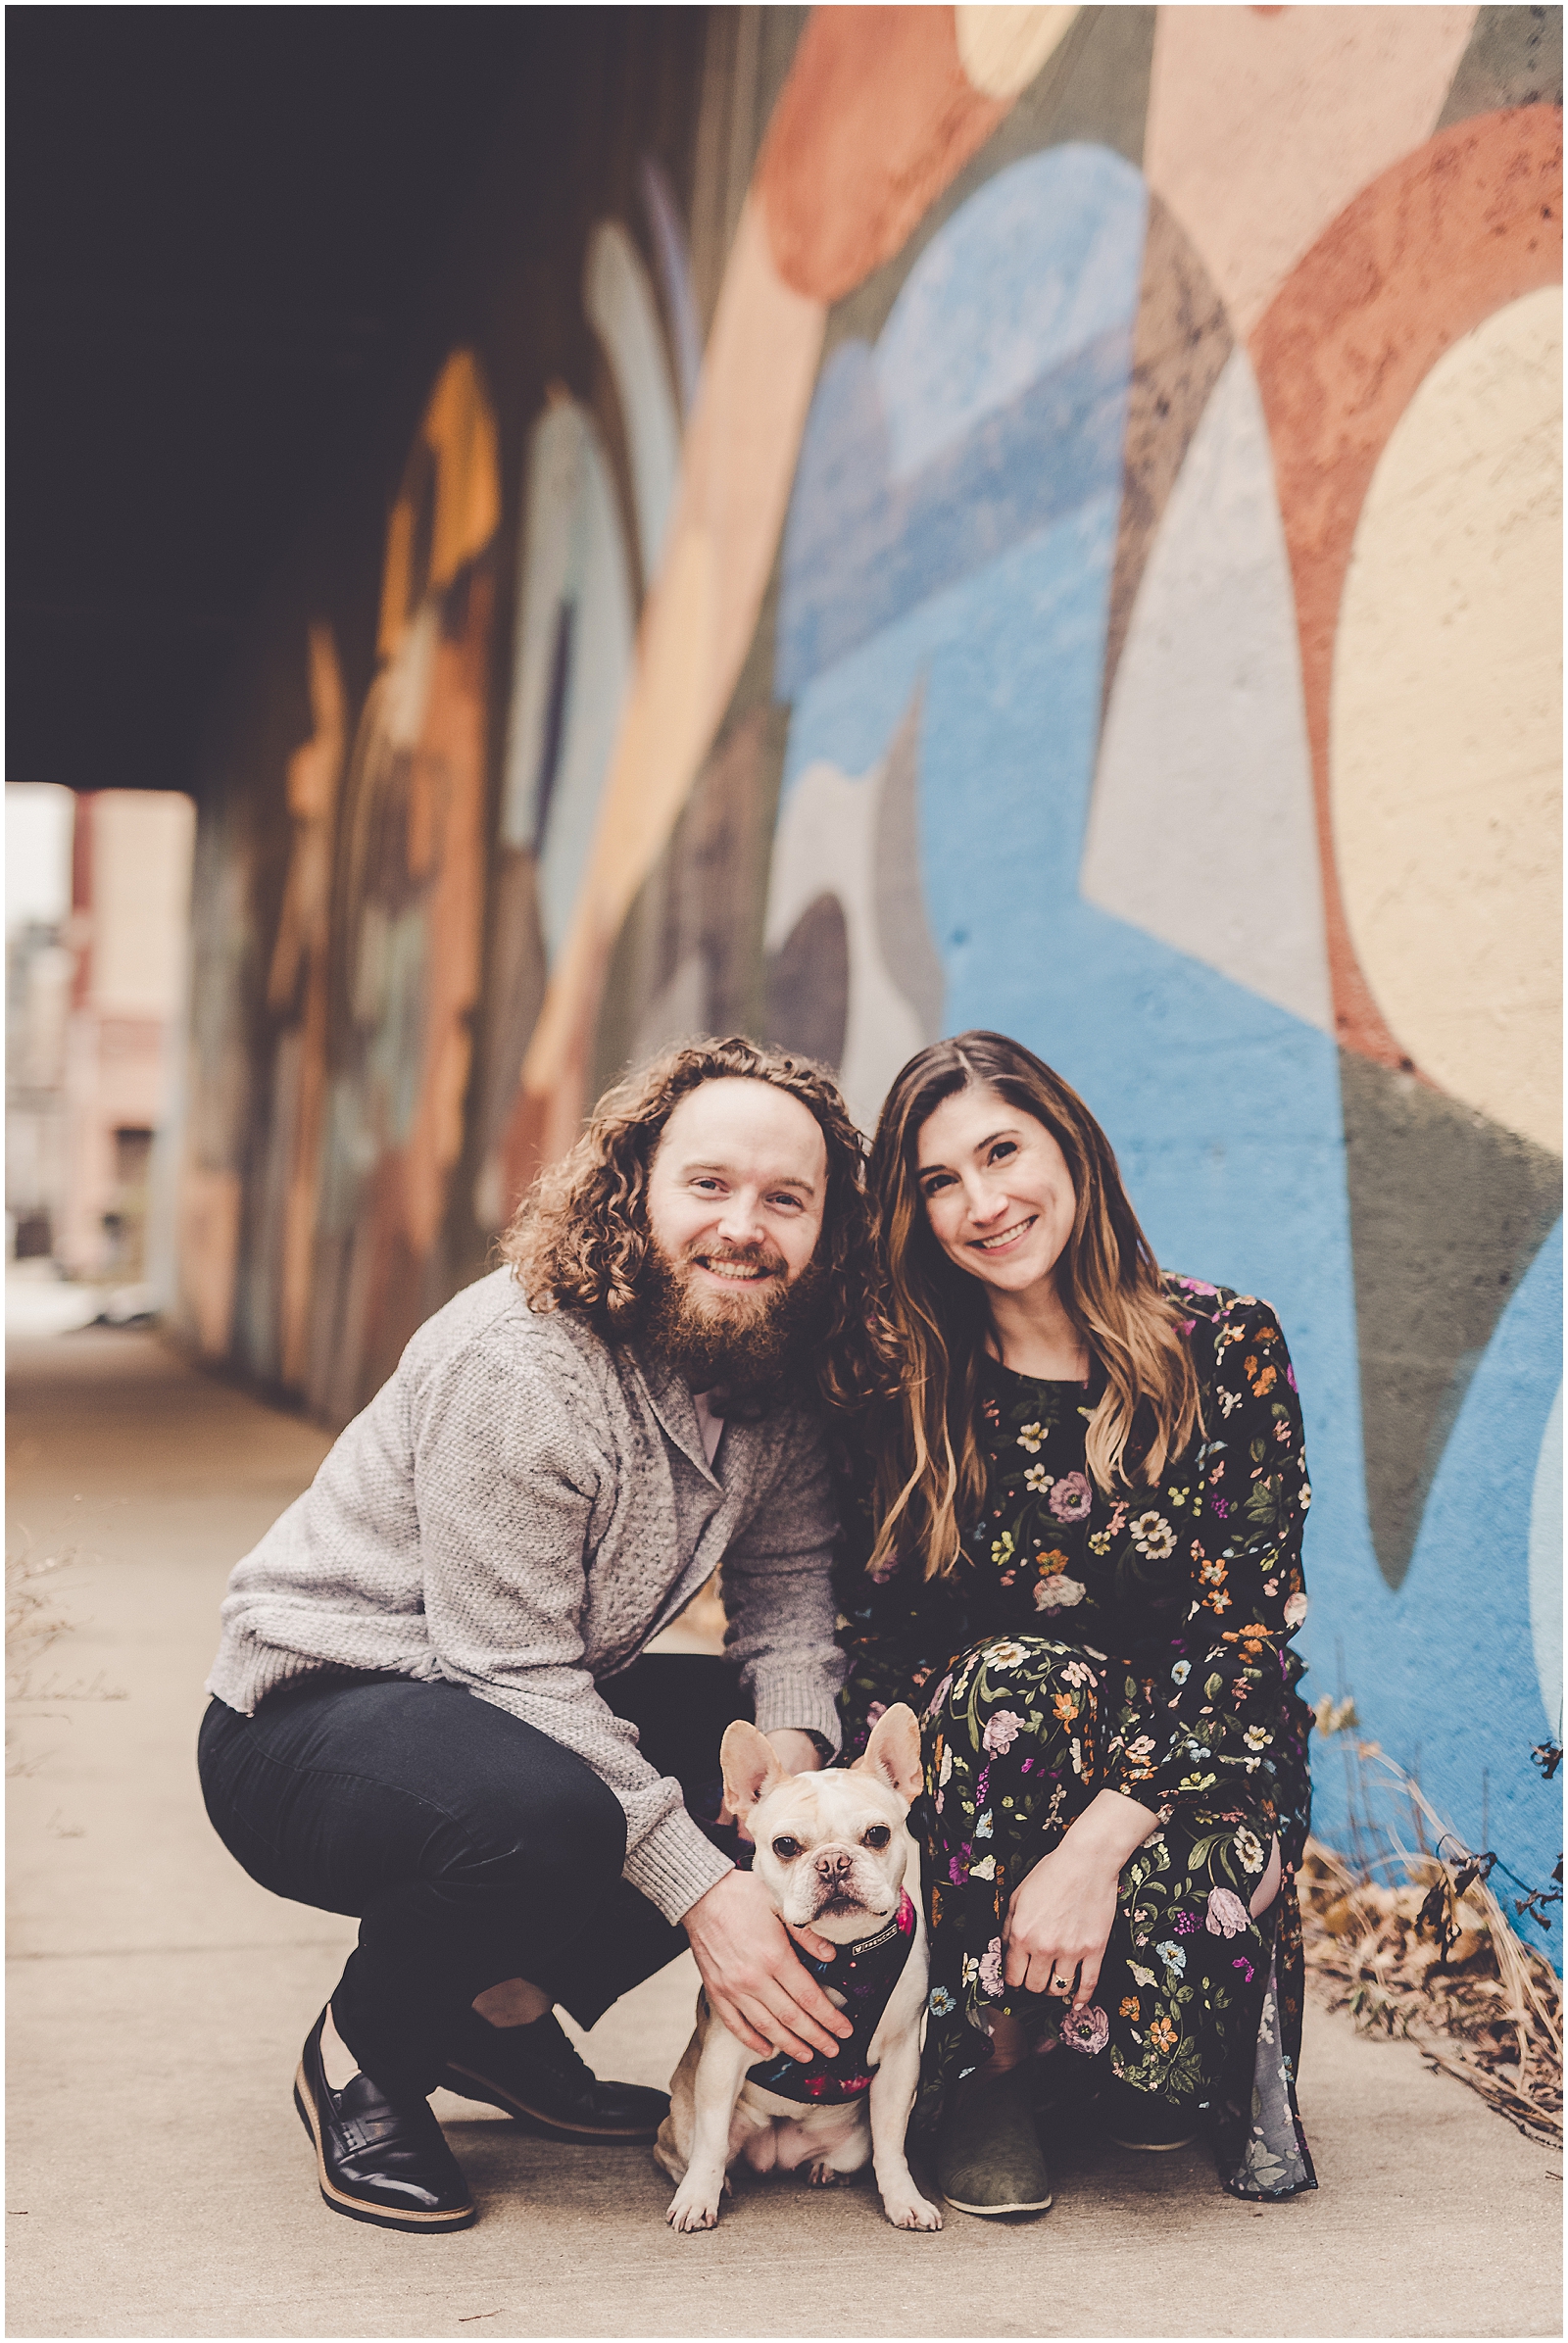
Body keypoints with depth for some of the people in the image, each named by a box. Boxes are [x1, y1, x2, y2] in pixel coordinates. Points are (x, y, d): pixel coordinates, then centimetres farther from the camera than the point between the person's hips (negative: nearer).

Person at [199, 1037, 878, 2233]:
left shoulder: (776, 1374, -3)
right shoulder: (516, 1367, -27)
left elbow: (788, 1572, 3)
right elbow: (513, 1669, -28)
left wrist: (792, 1730, -20)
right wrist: (699, 1886, -31)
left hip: (547, 1707, 8)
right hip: (308, 1717, -8)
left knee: (842, 1761, -6)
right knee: (545, 1815, -38)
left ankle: (507, 2008, 8)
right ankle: (361, 2052, -5)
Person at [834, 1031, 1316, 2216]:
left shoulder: (1226, 1348, -7)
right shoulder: (911, 1398, -2)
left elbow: (1247, 1635, -14)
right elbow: (872, 1654, -3)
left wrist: (1096, 1845, -26)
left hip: (1192, 1768, -1)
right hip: (972, 1769, 1)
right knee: (1015, 1678, -33)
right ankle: (983, 2069, -13)